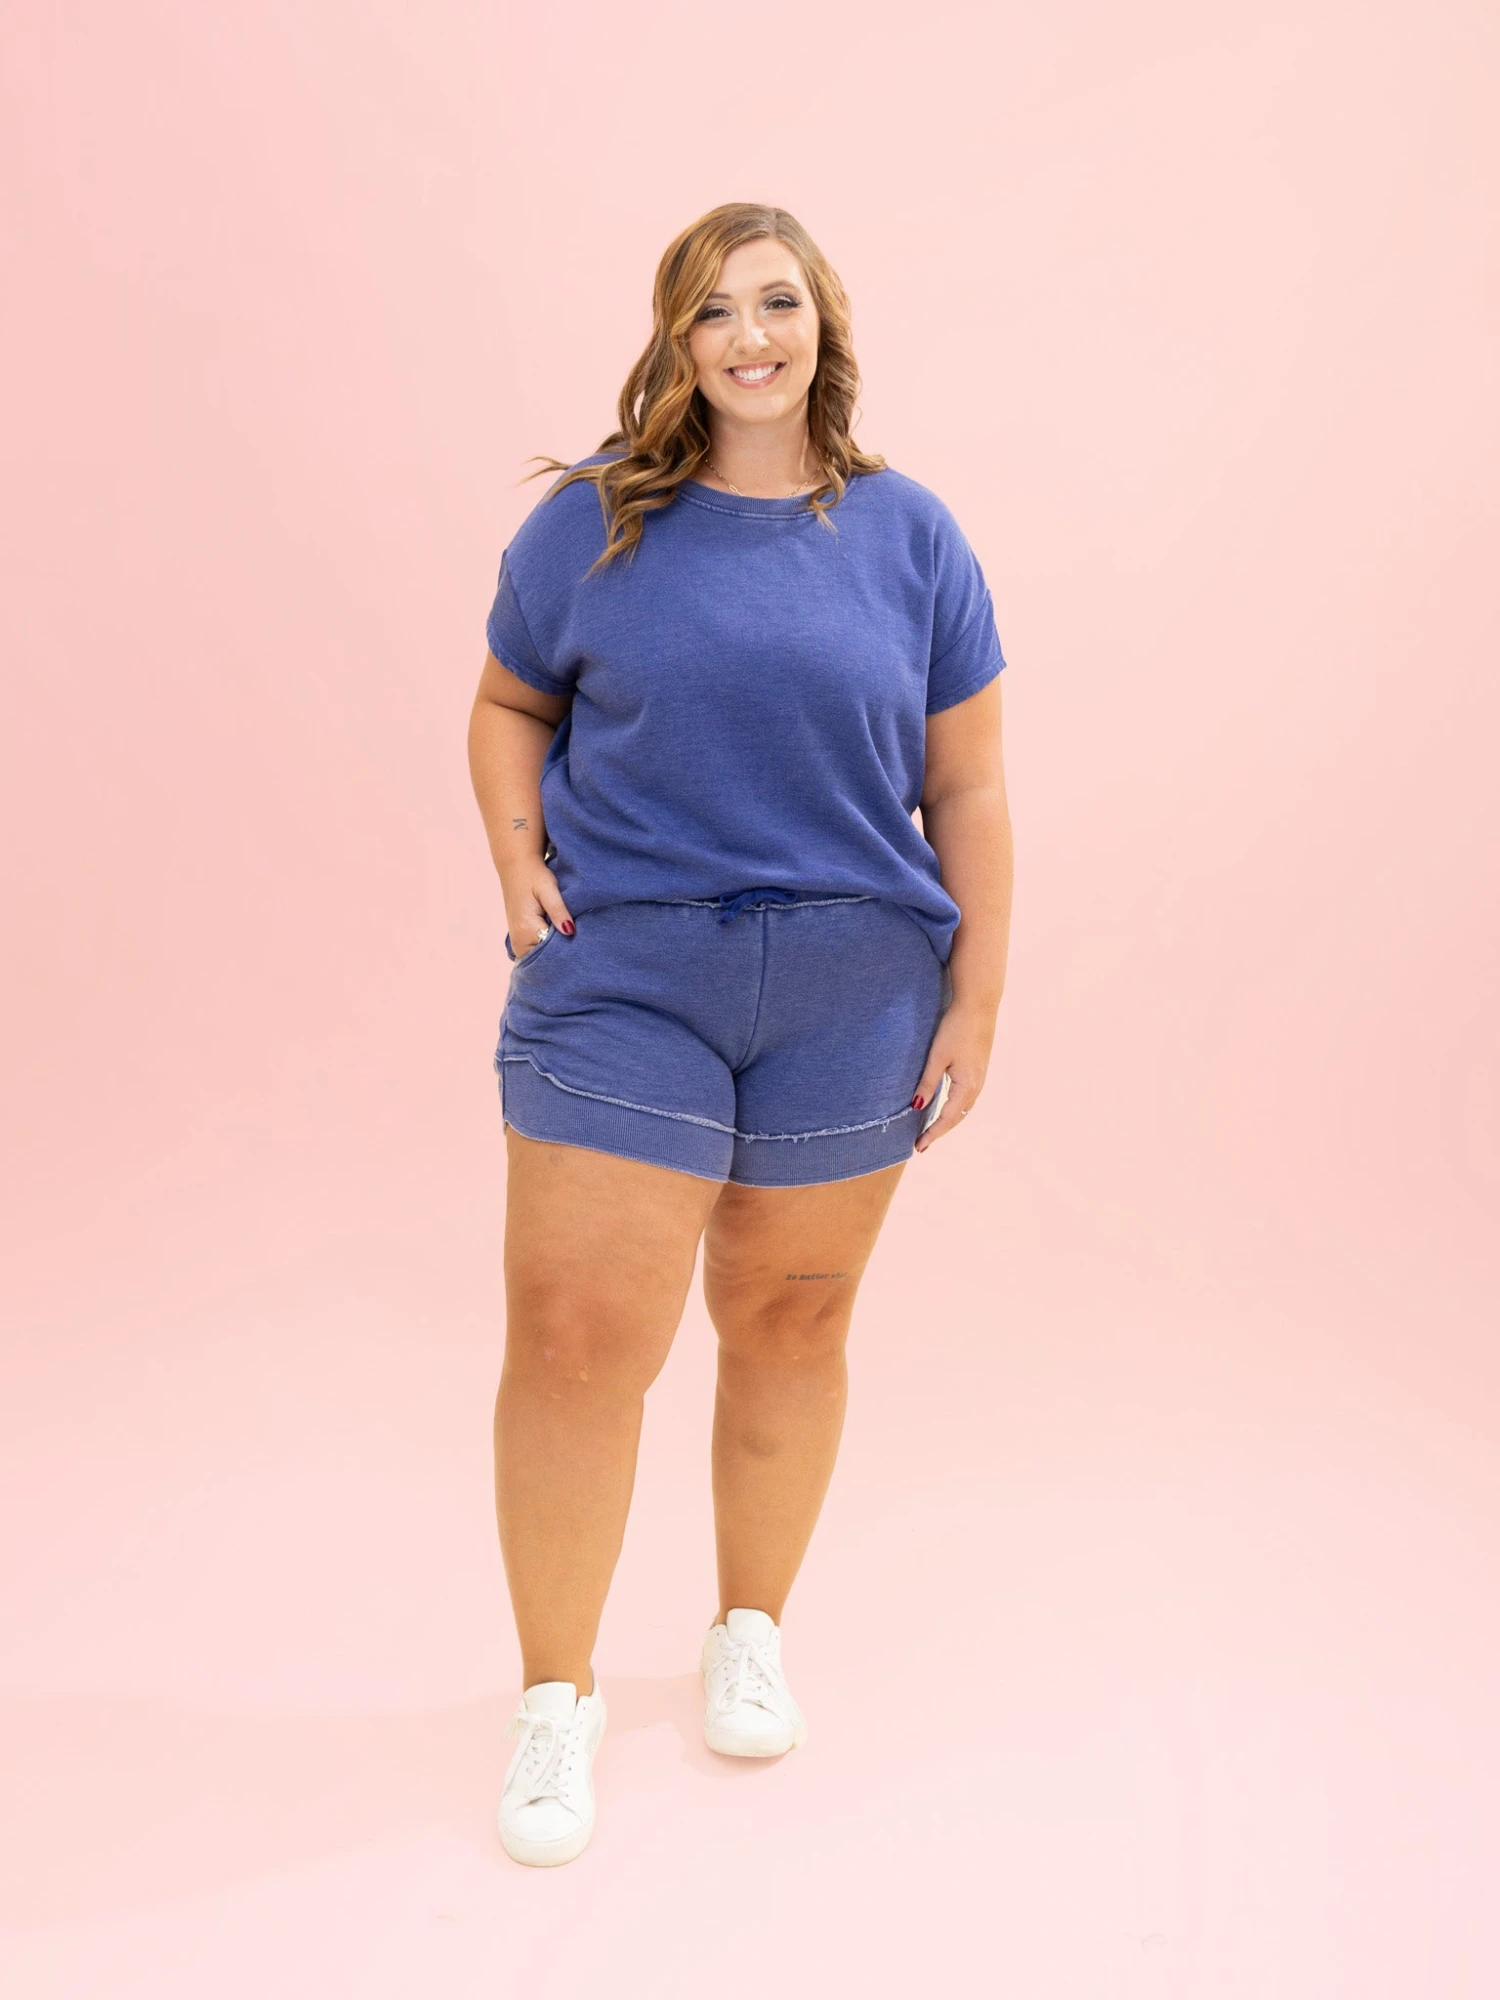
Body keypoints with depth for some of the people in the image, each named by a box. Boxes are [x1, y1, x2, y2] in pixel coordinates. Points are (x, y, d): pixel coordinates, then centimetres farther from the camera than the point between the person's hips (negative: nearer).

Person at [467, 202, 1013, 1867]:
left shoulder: (909, 537, 4)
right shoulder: (592, 523, 1)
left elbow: (967, 792, 5)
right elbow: (508, 706, 12)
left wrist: (977, 999, 1)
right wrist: (516, 855, -6)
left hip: (851, 994, 2)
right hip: (621, 980, -1)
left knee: (790, 1320, 12)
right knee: (577, 1335, -5)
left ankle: (752, 1632, 36)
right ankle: (554, 1695, 16)